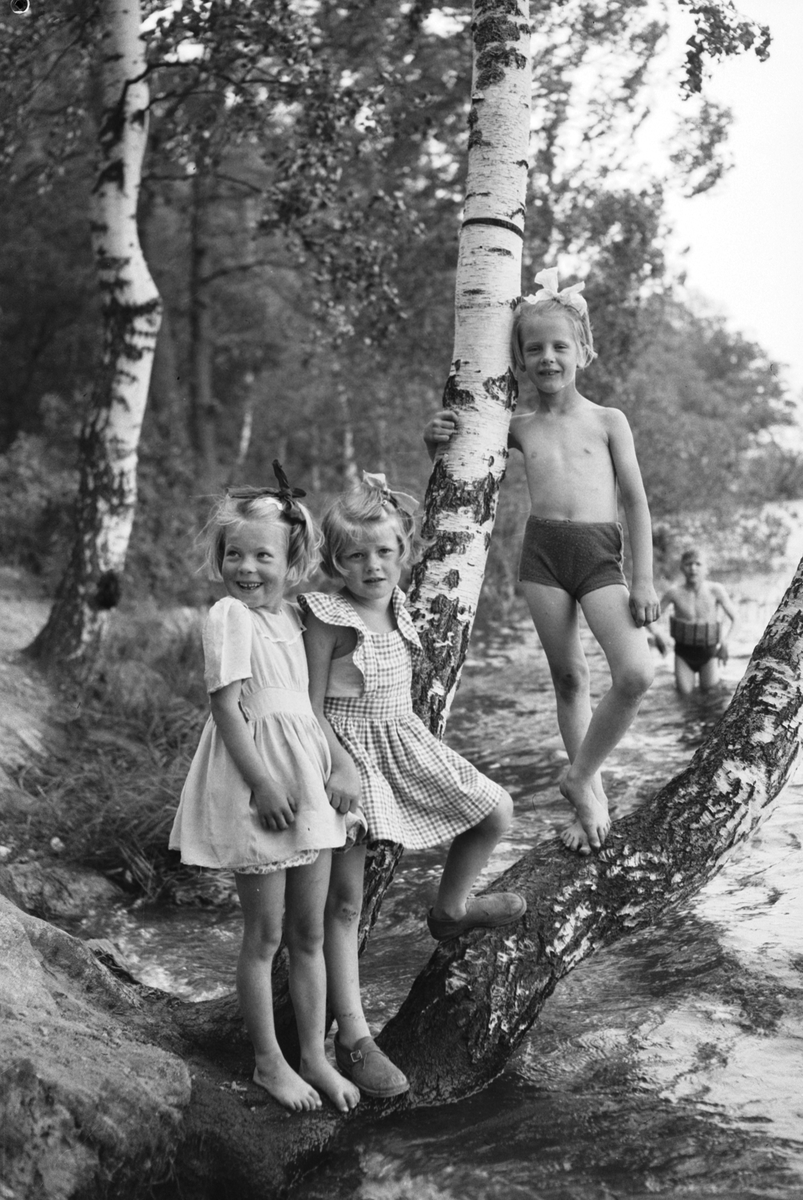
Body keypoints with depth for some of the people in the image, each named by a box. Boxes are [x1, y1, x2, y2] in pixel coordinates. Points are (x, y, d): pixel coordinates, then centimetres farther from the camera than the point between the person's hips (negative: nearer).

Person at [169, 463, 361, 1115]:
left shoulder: (293, 617, 10)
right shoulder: (229, 617, -11)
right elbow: (225, 707, -16)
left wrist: (334, 769, 10)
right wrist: (264, 784, -19)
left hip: (308, 779, 7)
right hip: (255, 782, -7)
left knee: (310, 932, 12)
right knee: (265, 935, 4)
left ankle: (315, 1056, 23)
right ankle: (268, 1061, 18)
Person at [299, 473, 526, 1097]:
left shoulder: (399, 608, 6)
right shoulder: (328, 618, -15)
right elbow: (312, 706, -16)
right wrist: (341, 764, -24)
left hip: (405, 747, 7)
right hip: (349, 755, -7)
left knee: (496, 810, 6)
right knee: (345, 898, -5)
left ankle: (451, 907, 31)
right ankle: (353, 1035, 2)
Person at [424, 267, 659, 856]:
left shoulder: (608, 421, 6)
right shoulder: (520, 428, 11)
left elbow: (636, 501, 4)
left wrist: (643, 578, -3)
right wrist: (438, 440, -3)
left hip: (600, 553, -2)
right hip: (542, 550, 2)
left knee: (637, 673, -19)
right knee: (569, 679, 8)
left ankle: (581, 776, 1)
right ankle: (591, 801, 20)